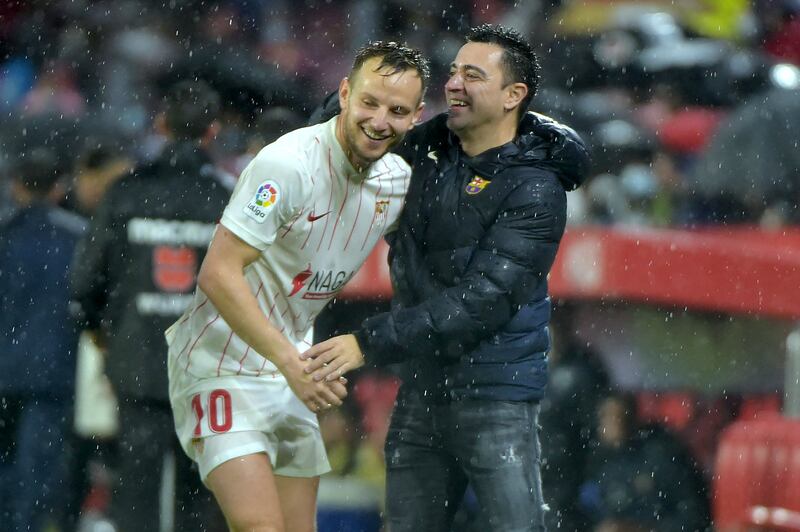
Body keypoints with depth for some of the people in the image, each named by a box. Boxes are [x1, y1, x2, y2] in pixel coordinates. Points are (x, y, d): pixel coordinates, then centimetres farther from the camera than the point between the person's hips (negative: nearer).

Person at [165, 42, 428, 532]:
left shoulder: (399, 179, 2)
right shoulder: (289, 164, -21)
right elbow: (218, 274, -24)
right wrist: (291, 362, -28)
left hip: (294, 374, 8)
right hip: (223, 365, -8)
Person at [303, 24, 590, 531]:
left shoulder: (535, 190, -14)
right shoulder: (430, 145, 6)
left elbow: (480, 303, -22)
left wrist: (370, 344, -25)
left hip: (496, 396, -7)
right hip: (421, 390, 7)